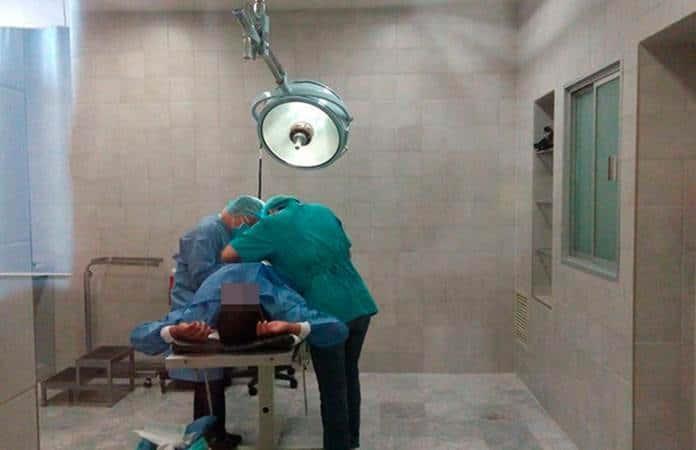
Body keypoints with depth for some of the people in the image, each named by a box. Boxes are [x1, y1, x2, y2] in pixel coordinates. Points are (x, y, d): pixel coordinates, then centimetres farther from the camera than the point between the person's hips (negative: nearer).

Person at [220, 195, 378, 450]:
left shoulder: (272, 223, 0)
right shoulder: (322, 211, 15)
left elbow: (228, 255, -1)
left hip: (329, 313, -6)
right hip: (359, 305, 6)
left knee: (332, 388, 5)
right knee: (349, 376, 21)